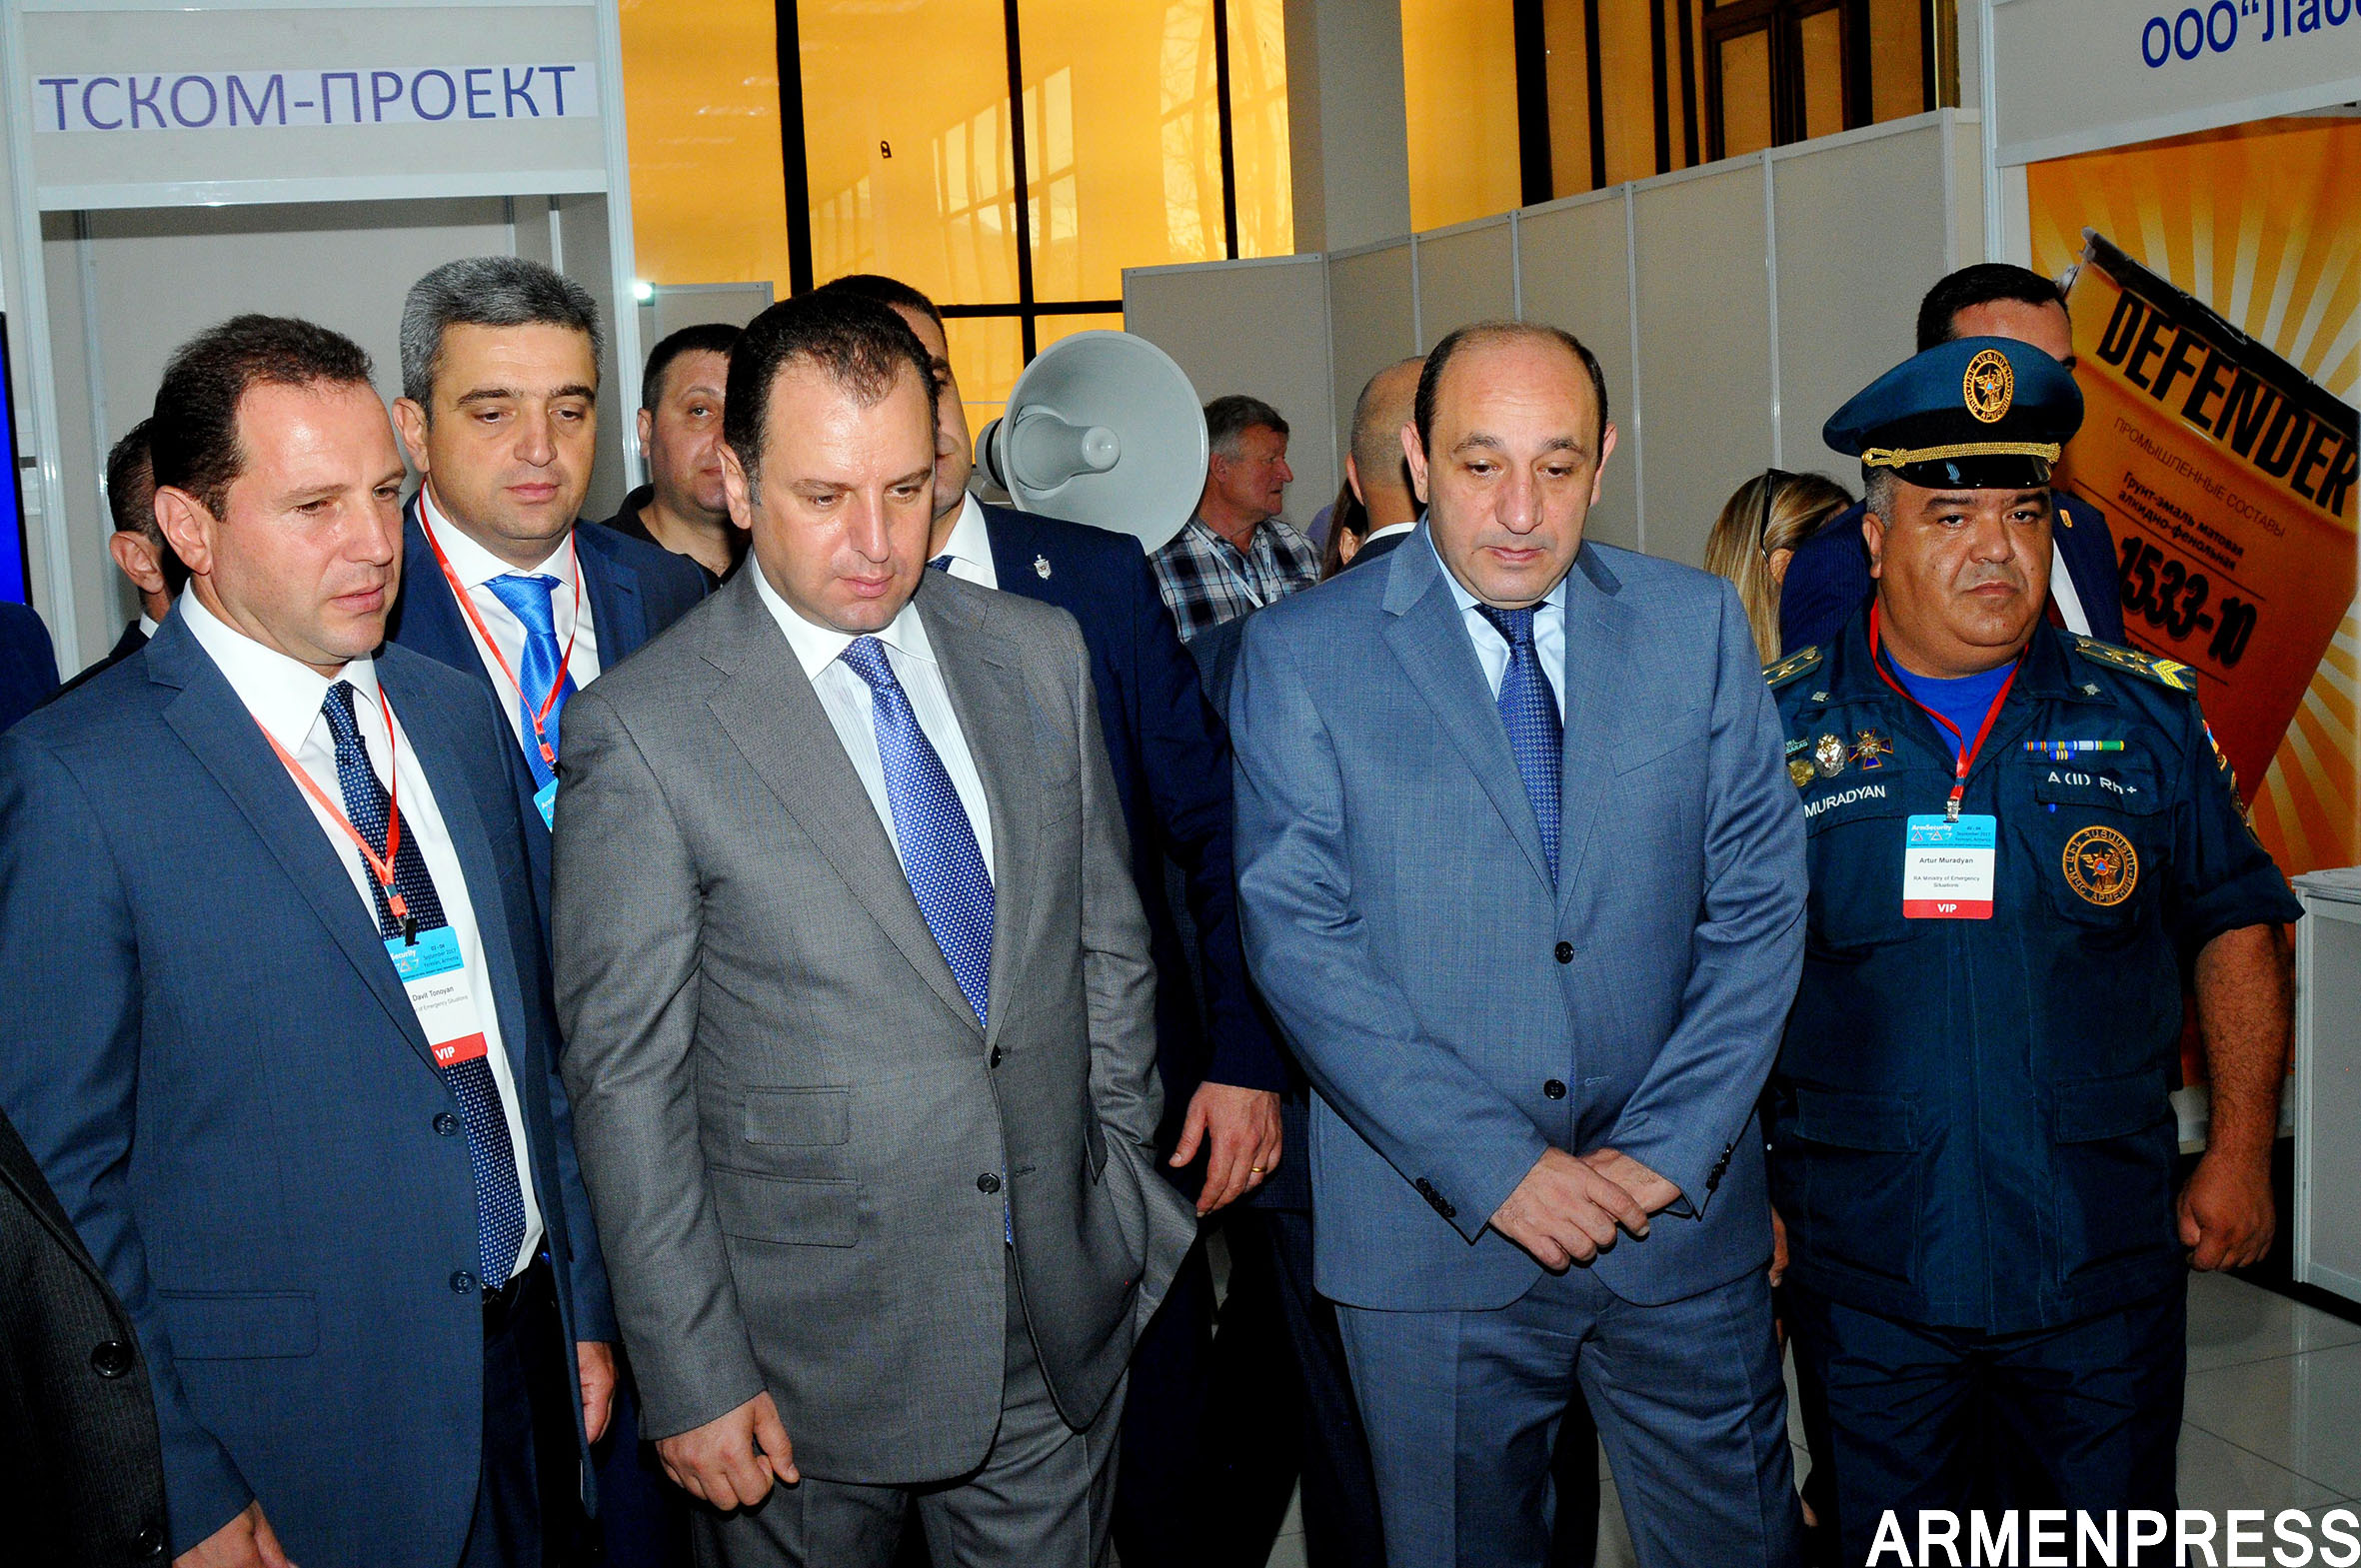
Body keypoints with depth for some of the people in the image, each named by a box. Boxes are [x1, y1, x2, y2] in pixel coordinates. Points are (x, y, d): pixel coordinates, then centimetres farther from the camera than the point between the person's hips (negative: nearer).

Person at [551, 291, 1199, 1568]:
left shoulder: (1039, 656, 2)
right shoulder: (642, 729, -12)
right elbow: (626, 1081, -10)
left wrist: (1129, 1197, 9)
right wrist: (692, 1379, -10)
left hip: (1063, 1321, 4)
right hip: (808, 1355, -4)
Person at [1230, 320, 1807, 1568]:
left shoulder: (1698, 625, 3)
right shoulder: (1300, 654, -4)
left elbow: (1759, 905, 1)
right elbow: (1297, 939, -10)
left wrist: (1666, 1149, -8)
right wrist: (1492, 1165, -15)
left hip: (1682, 1217, 2)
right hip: (1433, 1232, -1)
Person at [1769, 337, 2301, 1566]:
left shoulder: (2144, 715, 2)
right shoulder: (1778, 727, -2)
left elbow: (2234, 926, 9)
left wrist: (2240, 1152, 4)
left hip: (2105, 1273, 1)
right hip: (1864, 1273, 0)